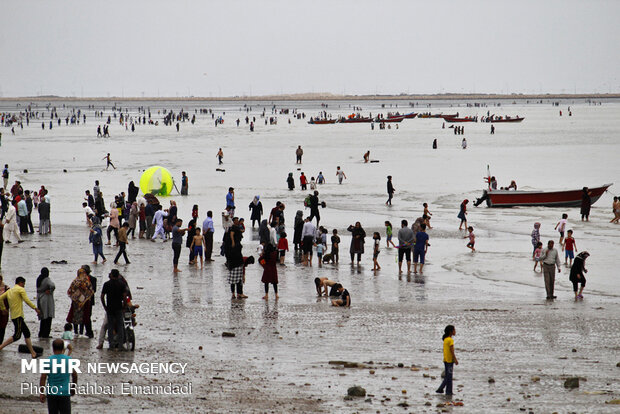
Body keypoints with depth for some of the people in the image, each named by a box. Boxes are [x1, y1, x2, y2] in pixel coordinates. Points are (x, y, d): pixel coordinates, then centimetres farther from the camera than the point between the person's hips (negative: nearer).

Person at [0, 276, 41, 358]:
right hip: (18, 316, -9)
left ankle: (33, 353, 10)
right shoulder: (21, 289, -4)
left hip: (13, 315, 9)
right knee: (17, 336, -7)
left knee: (27, 333, 10)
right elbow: (26, 300, -15)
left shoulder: (9, 290, 18)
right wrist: (35, 308, -12)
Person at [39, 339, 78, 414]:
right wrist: (73, 388, 25)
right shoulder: (69, 360, -3)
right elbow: (74, 375, 9)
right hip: (65, 393, -1)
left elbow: (43, 378, -10)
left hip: (51, 393, 1)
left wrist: (42, 393, -5)